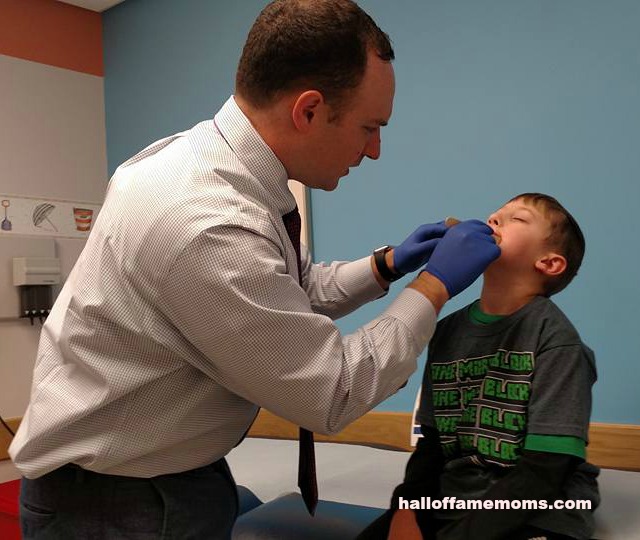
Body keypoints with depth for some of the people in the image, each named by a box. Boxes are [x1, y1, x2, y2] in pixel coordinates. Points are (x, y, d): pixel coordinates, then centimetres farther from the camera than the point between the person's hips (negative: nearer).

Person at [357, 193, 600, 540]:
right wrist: (405, 509, -9)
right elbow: (433, 442, 7)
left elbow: (543, 473, -15)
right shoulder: (447, 331, 4)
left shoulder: (555, 338, -12)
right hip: (449, 506, 4)